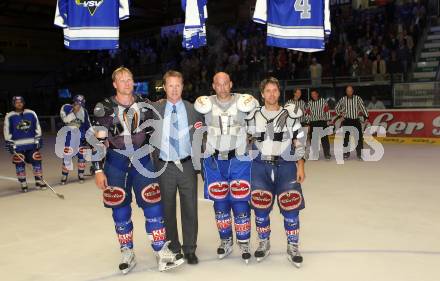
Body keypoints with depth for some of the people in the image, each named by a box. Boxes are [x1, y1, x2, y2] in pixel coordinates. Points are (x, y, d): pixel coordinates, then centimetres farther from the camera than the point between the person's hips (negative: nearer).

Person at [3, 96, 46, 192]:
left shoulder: (31, 113, 3)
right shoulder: (9, 116, -2)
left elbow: (37, 127, 8)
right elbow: (7, 131, 0)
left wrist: (39, 139, 4)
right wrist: (9, 144, -4)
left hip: (32, 144, 1)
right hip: (18, 145, -1)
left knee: (36, 161, 0)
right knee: (19, 164, 1)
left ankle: (39, 181, 12)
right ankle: (23, 184, 12)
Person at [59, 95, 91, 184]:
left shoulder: (84, 111, 6)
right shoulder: (66, 108, -5)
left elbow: (87, 124, 13)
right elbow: (65, 119, -21)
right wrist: (74, 111, -25)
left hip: (81, 136, 3)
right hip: (69, 135, -3)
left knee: (82, 155, 3)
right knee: (67, 156, -7)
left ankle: (81, 175, 17)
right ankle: (64, 176, 5)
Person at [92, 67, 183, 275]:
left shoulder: (144, 105, 5)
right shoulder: (104, 108, -3)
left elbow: (152, 134, 12)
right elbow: (99, 141, -5)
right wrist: (98, 170, -8)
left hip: (141, 159, 2)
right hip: (115, 162, -1)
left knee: (153, 204, -4)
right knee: (120, 209, 5)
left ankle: (161, 254, 1)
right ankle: (127, 254, 20)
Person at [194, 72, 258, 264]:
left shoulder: (242, 101, -5)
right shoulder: (207, 104, 0)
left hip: (238, 160, -2)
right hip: (214, 160, 2)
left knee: (240, 201, -2)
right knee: (219, 202, 10)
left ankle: (244, 243, 15)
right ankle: (225, 241, 27)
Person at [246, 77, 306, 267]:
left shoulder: (290, 114, 2)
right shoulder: (254, 115, 6)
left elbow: (299, 142, 4)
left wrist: (300, 166, -2)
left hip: (286, 166, -1)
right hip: (260, 166, 1)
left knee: (290, 207, -4)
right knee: (260, 206, 2)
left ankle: (293, 248, 12)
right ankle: (264, 244, 21)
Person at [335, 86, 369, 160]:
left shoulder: (357, 98, -2)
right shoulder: (343, 99, 1)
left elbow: (363, 107, -2)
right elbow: (336, 108, 11)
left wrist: (366, 117, -8)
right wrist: (340, 115, 0)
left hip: (356, 120, -1)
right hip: (346, 121, 1)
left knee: (359, 137, -4)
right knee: (346, 137, 4)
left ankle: (359, 154, 5)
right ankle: (346, 153, 15)